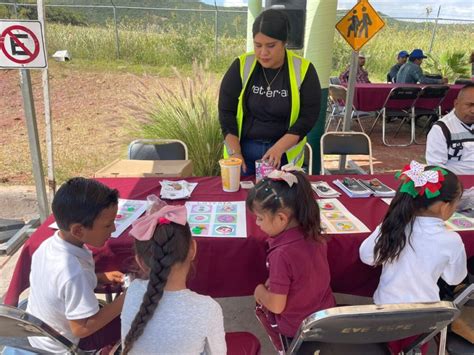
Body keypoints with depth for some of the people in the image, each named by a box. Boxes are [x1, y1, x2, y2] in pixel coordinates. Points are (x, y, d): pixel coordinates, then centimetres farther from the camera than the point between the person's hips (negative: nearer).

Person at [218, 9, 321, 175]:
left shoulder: (303, 70, -9)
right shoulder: (241, 66, -7)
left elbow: (308, 117, -9)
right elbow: (226, 112, -5)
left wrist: (278, 148, -19)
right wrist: (235, 152, -13)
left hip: (285, 153, 0)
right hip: (244, 148, 1)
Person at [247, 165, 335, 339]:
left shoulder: (282, 254, -35)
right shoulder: (313, 234, -14)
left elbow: (276, 306, -25)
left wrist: (260, 291, -7)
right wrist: (272, 283, 2)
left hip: (298, 327, -6)